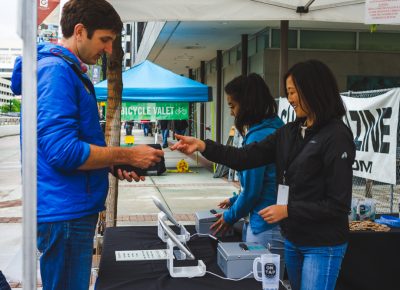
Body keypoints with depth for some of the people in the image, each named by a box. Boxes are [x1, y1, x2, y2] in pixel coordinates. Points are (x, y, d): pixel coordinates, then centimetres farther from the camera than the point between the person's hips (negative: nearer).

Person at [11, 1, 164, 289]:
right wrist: (127, 155, -16)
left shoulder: (71, 72, 15)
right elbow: (62, 151, -25)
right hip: (64, 211, -10)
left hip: (75, 208, 10)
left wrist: (114, 165, 6)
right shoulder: (56, 70, -17)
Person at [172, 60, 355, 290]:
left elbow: (338, 205, -16)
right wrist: (203, 146, -9)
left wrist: (288, 210, -17)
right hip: (292, 239, 7)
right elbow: (248, 157, 1)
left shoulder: (336, 137, -15)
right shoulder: (290, 132, 6)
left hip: (323, 246, -7)